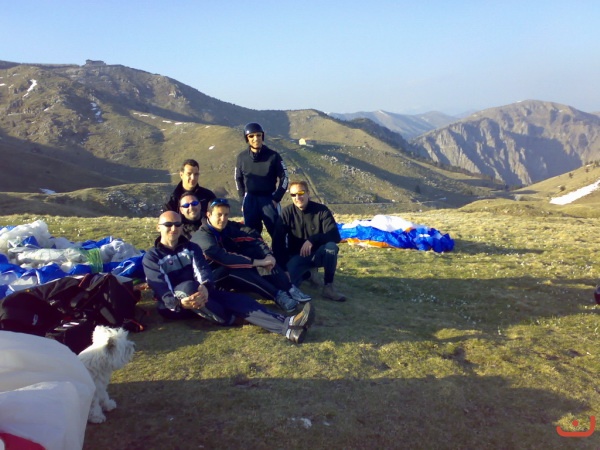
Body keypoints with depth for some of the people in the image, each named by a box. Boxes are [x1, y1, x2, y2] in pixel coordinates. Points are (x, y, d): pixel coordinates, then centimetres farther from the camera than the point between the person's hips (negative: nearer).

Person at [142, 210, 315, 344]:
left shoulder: (191, 248, 12)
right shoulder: (151, 257, 0)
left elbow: (203, 271, -6)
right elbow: (161, 289, -13)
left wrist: (204, 287, -30)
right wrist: (180, 303, -33)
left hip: (202, 294, 3)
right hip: (172, 306, -3)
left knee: (237, 299, -24)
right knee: (187, 286, -38)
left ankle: (288, 325, -42)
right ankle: (228, 320, -28)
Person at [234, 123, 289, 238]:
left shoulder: (273, 156, -5)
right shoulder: (242, 157, 2)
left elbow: (284, 178, 0)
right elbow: (238, 179, 14)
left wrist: (276, 199, -6)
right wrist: (242, 200, 7)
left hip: (269, 199, -2)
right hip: (250, 200, 2)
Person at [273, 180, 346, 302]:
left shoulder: (321, 210, -11)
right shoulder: (287, 212, -9)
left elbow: (335, 236, -21)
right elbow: (278, 241, -10)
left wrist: (312, 240, -36)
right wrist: (283, 267, -19)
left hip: (318, 254, -1)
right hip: (296, 256, 1)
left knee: (331, 246, -34)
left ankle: (329, 287, -19)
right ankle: (308, 273, 10)